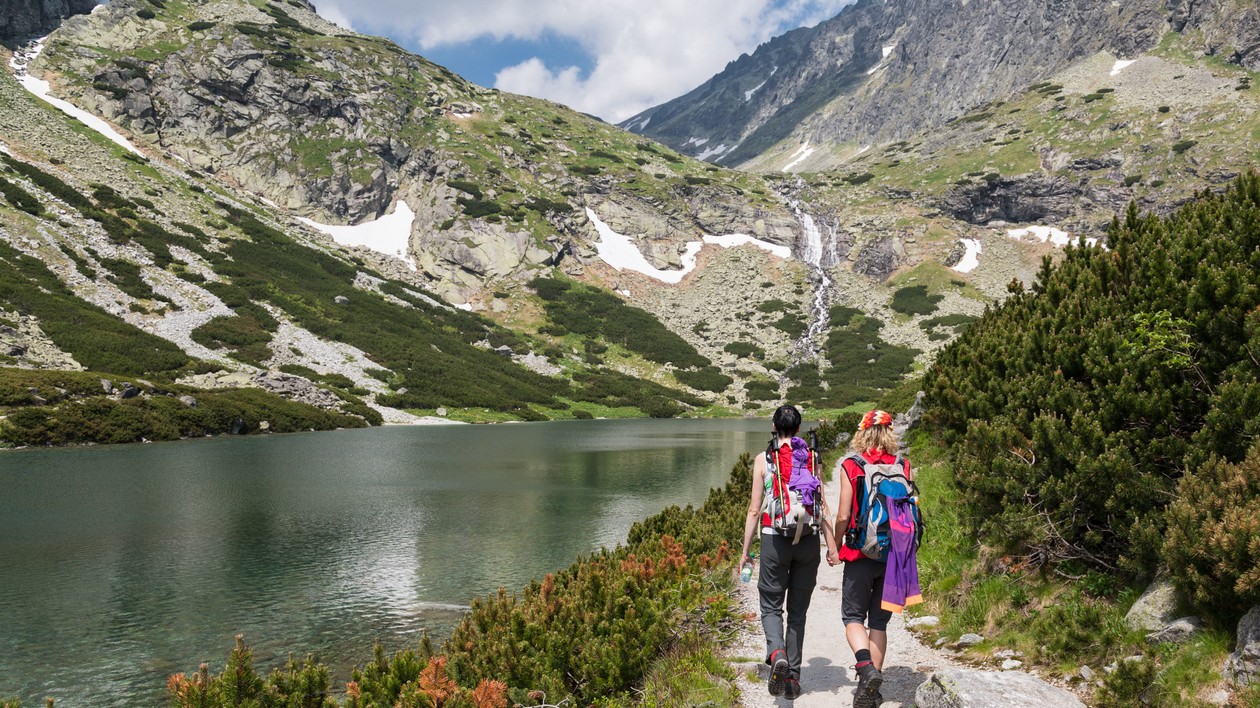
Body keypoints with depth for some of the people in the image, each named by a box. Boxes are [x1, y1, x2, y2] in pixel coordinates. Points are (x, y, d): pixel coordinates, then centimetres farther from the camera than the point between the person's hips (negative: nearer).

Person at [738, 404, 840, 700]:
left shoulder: (763, 460, -1)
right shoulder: (811, 458, 5)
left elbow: (754, 510, -2)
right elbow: (821, 507, 2)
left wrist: (745, 551, 4)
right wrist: (831, 545, 6)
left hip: (775, 539, -2)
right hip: (808, 540, 3)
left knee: (771, 606, 8)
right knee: (798, 611, 13)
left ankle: (777, 654, -19)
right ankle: (793, 676, 16)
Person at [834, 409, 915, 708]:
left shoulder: (850, 466, -8)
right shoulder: (905, 467, 0)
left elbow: (843, 517, -10)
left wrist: (836, 546, 6)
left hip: (860, 554, -3)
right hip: (895, 555, 3)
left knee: (853, 617, 11)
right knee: (879, 621, 13)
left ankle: (865, 666, -14)